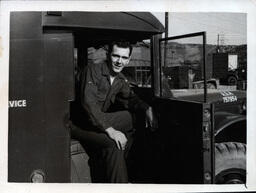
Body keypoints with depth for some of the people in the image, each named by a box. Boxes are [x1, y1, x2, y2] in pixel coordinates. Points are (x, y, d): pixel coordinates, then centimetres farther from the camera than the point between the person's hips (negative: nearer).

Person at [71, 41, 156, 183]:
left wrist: (146, 109, -19)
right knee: (113, 144, -29)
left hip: (101, 122, 8)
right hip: (80, 125, -8)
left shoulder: (121, 80, 11)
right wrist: (109, 130, -33)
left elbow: (130, 99, 4)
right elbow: (89, 103, -25)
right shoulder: (93, 70, -15)